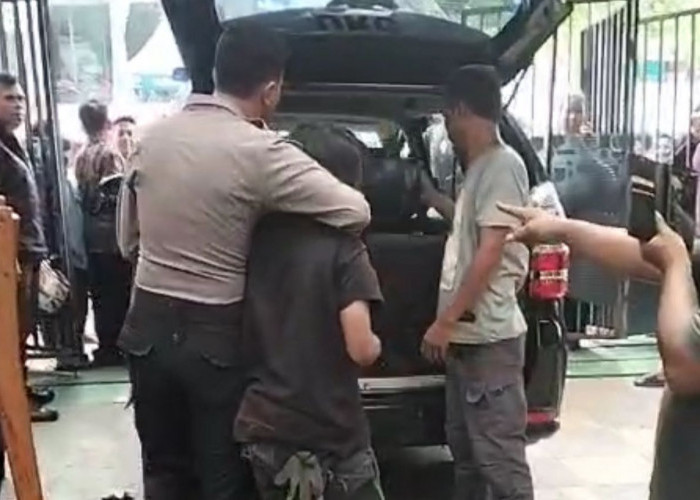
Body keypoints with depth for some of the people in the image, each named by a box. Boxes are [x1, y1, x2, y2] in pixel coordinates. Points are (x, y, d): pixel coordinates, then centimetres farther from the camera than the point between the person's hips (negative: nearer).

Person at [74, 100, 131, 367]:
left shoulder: (80, 156, 8)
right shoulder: (110, 154, -12)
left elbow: (81, 194, 9)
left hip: (91, 234, 7)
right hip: (112, 233, -7)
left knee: (100, 292, 11)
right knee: (118, 292, 0)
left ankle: (105, 346, 18)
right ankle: (115, 347, 4)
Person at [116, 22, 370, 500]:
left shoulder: (153, 135, 1)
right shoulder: (260, 151, -17)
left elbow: (127, 238, 10)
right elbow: (357, 212, -19)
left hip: (148, 324, 5)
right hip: (215, 335, -5)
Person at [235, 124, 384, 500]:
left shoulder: (259, 237, 1)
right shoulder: (343, 250, -14)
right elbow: (361, 350, -18)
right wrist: (376, 345, 2)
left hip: (262, 428, 5)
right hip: (331, 435, -5)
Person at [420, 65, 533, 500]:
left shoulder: (502, 163, -12)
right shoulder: (480, 167, 17)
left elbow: (490, 252, -19)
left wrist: (446, 321, -18)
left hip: (488, 337, -10)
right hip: (468, 335, 10)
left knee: (500, 458, -5)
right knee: (465, 450, 18)